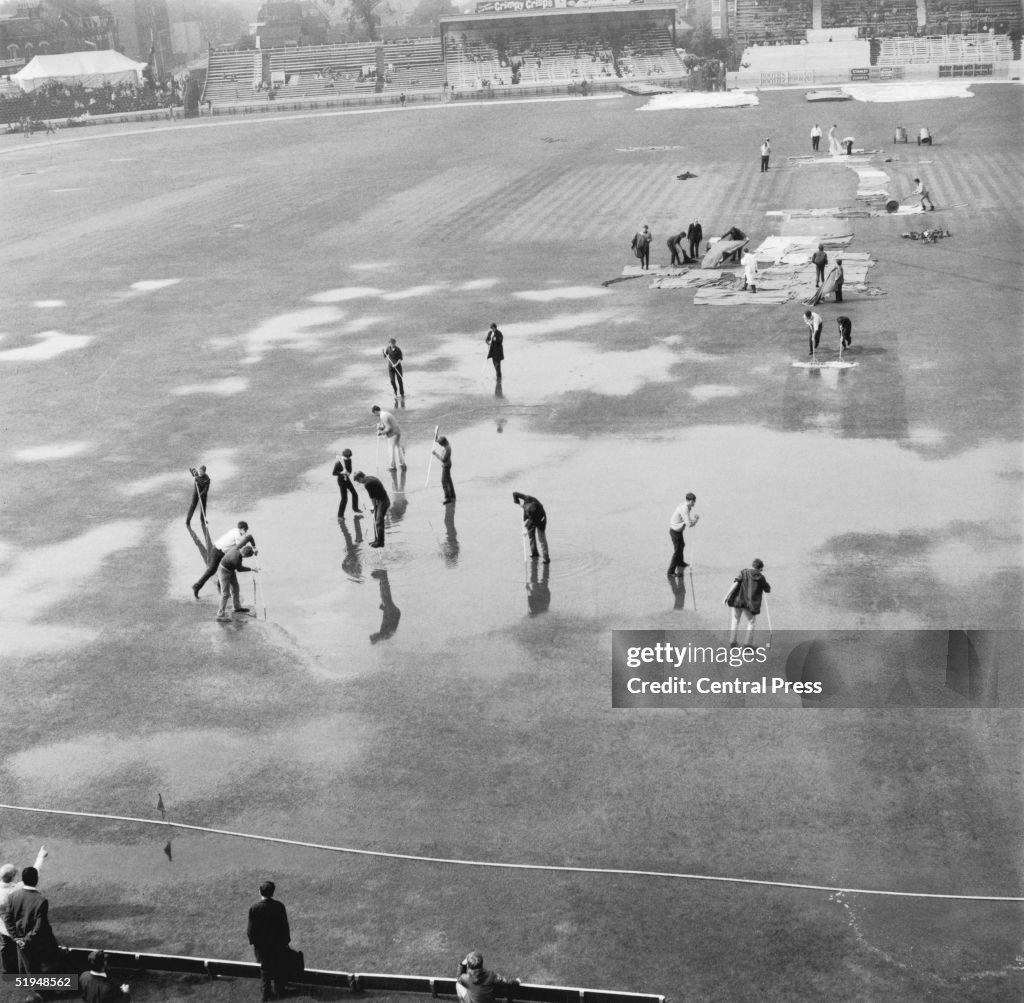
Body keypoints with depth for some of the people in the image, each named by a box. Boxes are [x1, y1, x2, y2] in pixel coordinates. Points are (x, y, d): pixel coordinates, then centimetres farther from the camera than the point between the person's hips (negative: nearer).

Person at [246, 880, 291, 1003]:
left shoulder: (254, 909, -20)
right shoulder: (279, 906, -17)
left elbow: (250, 929, -13)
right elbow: (285, 926, -9)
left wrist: (252, 940, 5)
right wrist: (286, 941, 4)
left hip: (261, 944, -1)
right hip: (278, 943, 1)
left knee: (265, 969, 17)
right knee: (279, 968, 20)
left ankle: (266, 993, 23)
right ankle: (280, 990, 32)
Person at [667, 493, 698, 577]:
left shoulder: (685, 506, 0)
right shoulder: (684, 510, -30)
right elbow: (690, 524, -30)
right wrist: (696, 518, -11)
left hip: (677, 529, 10)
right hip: (675, 531, -10)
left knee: (682, 545, 31)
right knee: (677, 551, -5)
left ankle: (680, 563, 54)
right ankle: (671, 571, 1)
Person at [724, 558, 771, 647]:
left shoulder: (744, 572, 3)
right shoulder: (761, 577, 4)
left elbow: (735, 583, -10)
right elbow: (768, 590, 15)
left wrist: (727, 595, -11)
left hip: (738, 601, 1)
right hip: (751, 603, -1)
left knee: (735, 621, 17)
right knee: (751, 622, 15)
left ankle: (732, 642, 16)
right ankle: (747, 644, 10)